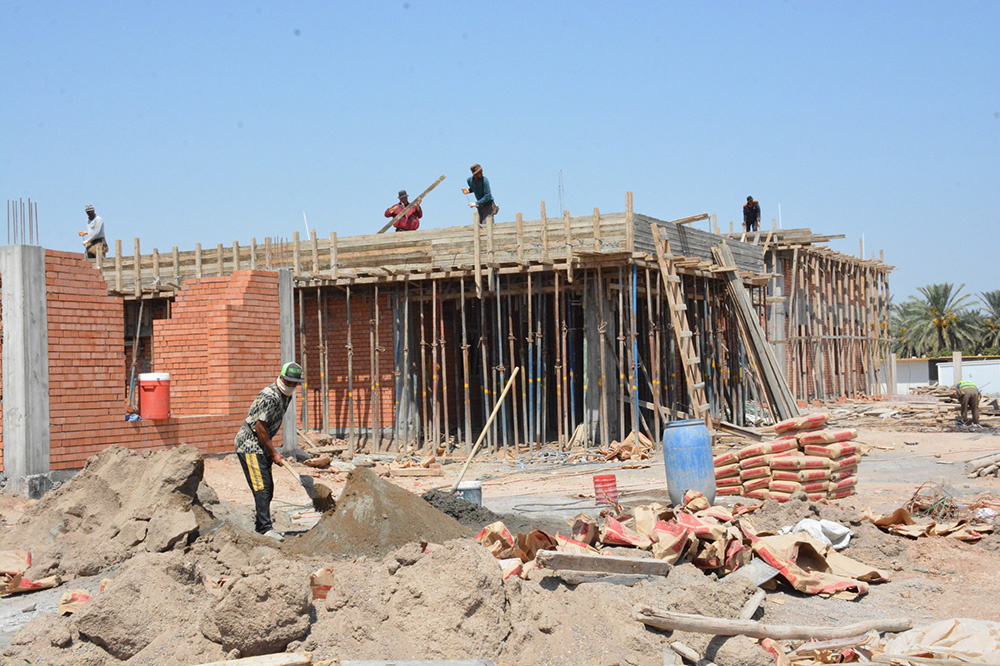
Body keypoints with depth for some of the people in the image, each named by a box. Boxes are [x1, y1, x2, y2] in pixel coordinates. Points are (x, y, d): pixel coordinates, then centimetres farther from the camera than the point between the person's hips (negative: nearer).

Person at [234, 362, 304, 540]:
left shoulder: (287, 396, 8)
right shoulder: (269, 397, -23)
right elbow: (260, 427, -21)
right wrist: (274, 453, -15)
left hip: (261, 445, 9)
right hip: (248, 444, -9)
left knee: (268, 487, 11)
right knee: (261, 487, -15)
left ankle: (260, 525, 22)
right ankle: (265, 528, -16)